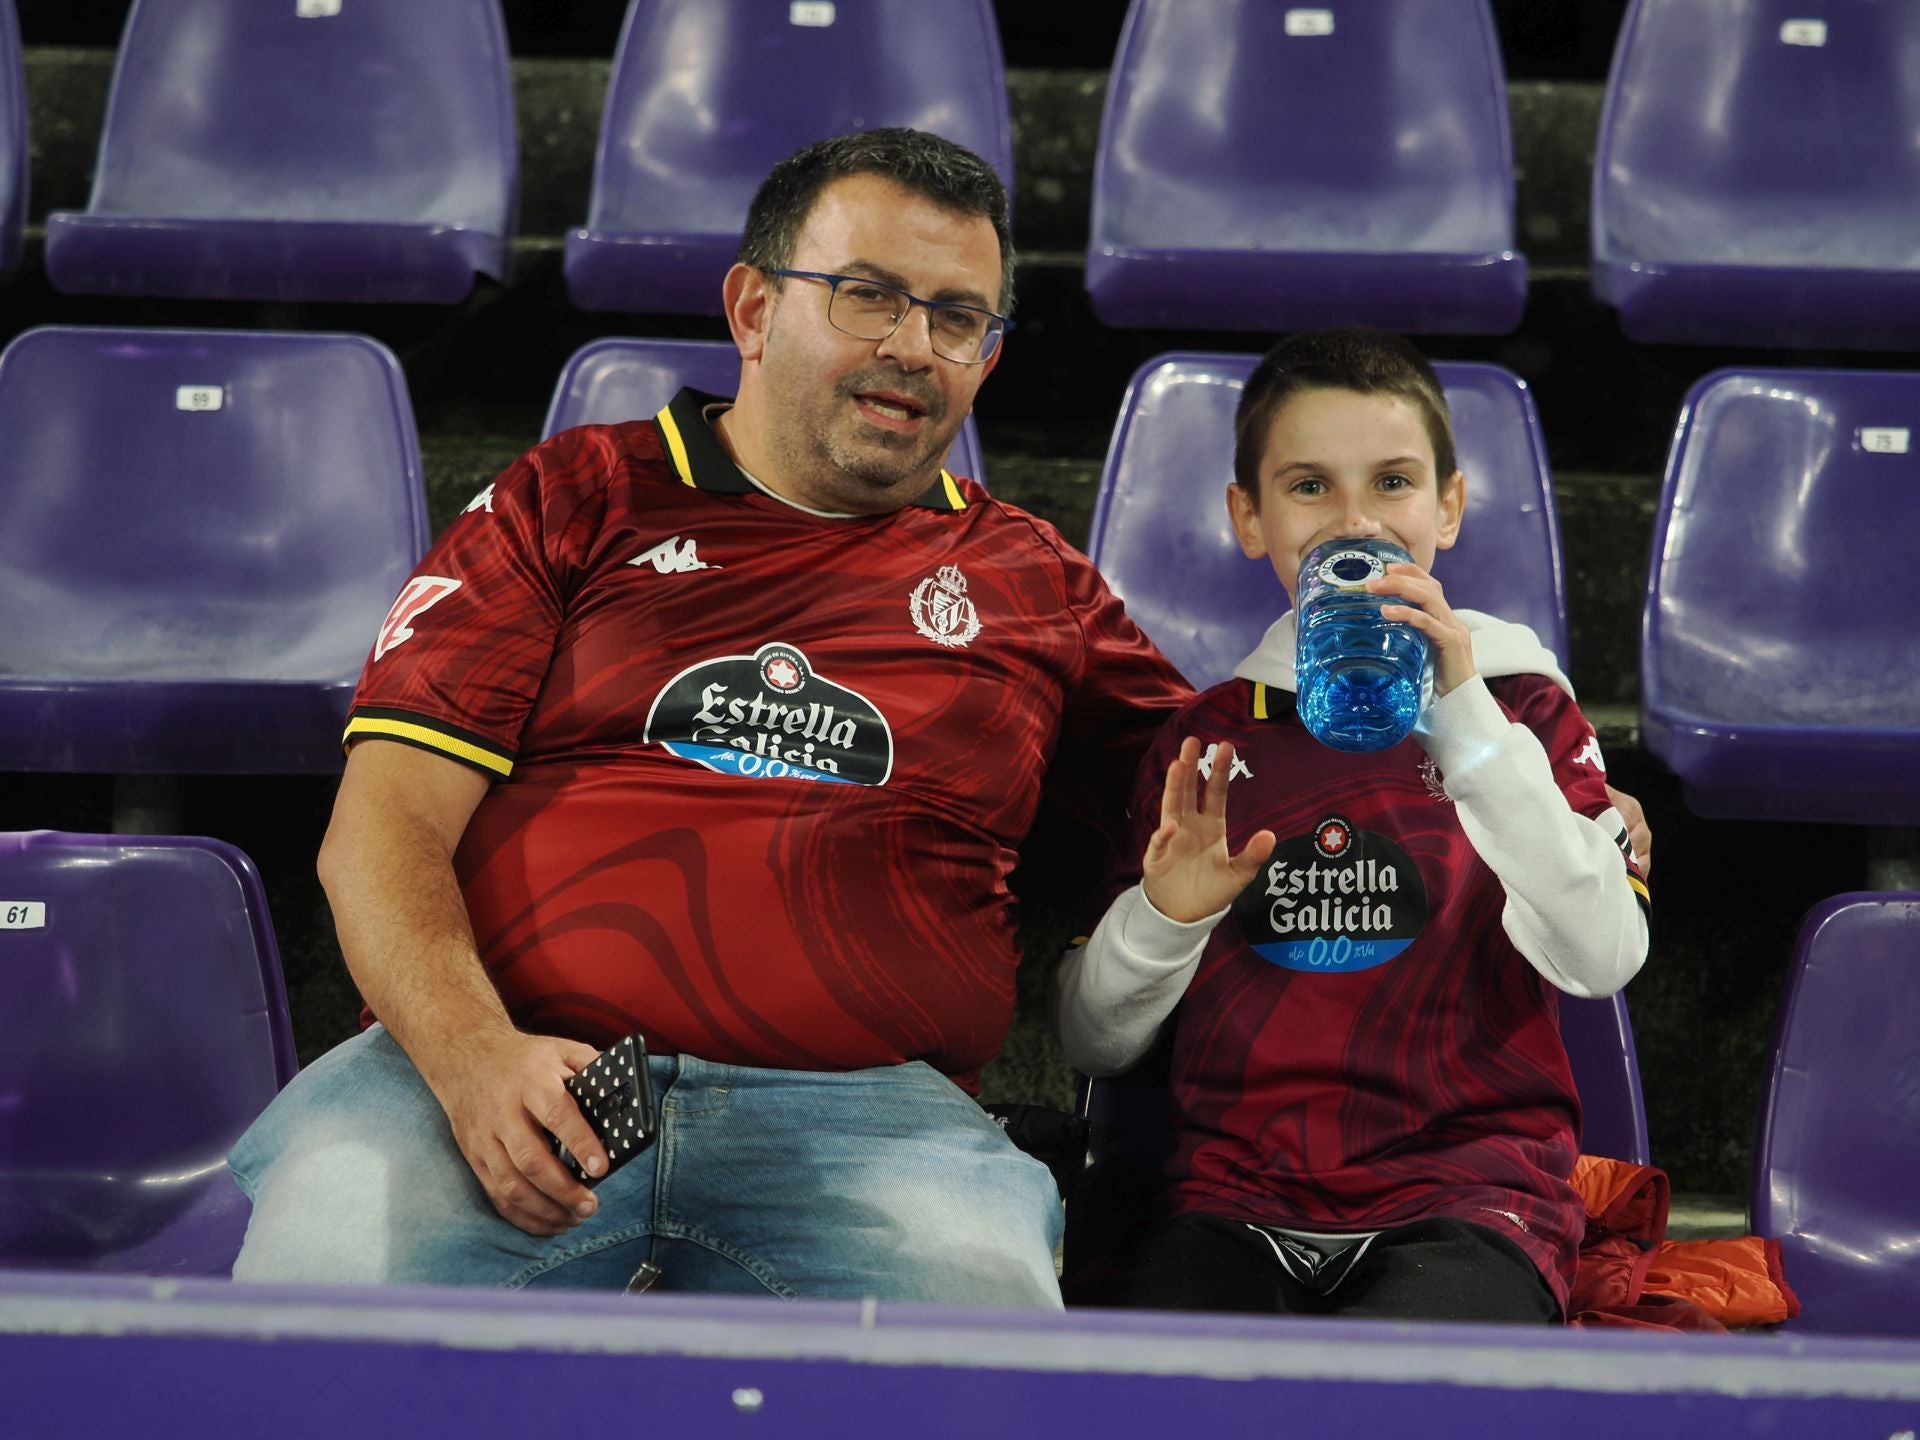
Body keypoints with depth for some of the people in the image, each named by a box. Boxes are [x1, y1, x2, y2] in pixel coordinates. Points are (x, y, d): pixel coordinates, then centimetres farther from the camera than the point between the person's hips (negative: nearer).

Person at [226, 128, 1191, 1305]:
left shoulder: (1033, 586, 22)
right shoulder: (574, 500, 16)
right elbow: (384, 825, 6)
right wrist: (471, 1052, -13)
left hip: (856, 1107, 1)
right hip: (521, 1069, -1)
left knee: (985, 1298, -32)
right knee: (323, 1267, -32)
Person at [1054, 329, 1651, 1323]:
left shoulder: (1518, 705, 11)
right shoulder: (1205, 736, 15)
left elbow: (1602, 959, -9)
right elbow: (1094, 1043, 15)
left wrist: (1460, 717, -13)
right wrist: (1163, 916, -6)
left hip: (1465, 1200, -1)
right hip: (1232, 1197, 2)